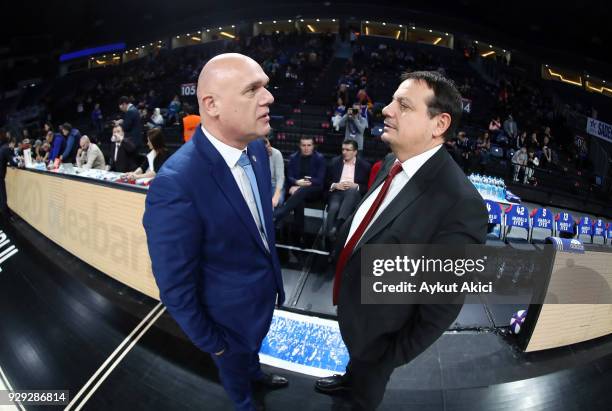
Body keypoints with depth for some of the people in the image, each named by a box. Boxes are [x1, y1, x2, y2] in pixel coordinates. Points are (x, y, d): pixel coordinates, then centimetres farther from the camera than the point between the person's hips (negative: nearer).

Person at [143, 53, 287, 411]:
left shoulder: (257, 147, -13)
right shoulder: (175, 186, -37)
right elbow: (175, 286, -25)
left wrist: (273, 268, 12)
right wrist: (209, 340, -11)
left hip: (265, 287, 6)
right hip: (232, 308, -5)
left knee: (255, 344, 36)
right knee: (235, 364, 28)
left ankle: (256, 372, 68)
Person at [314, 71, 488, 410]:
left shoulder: (460, 204, -34)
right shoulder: (393, 162, -9)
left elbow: (442, 304, -25)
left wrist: (399, 353, -13)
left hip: (376, 326, -6)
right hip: (350, 300, 7)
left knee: (368, 382, 26)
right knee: (356, 356, 37)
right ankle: (350, 377, 68)